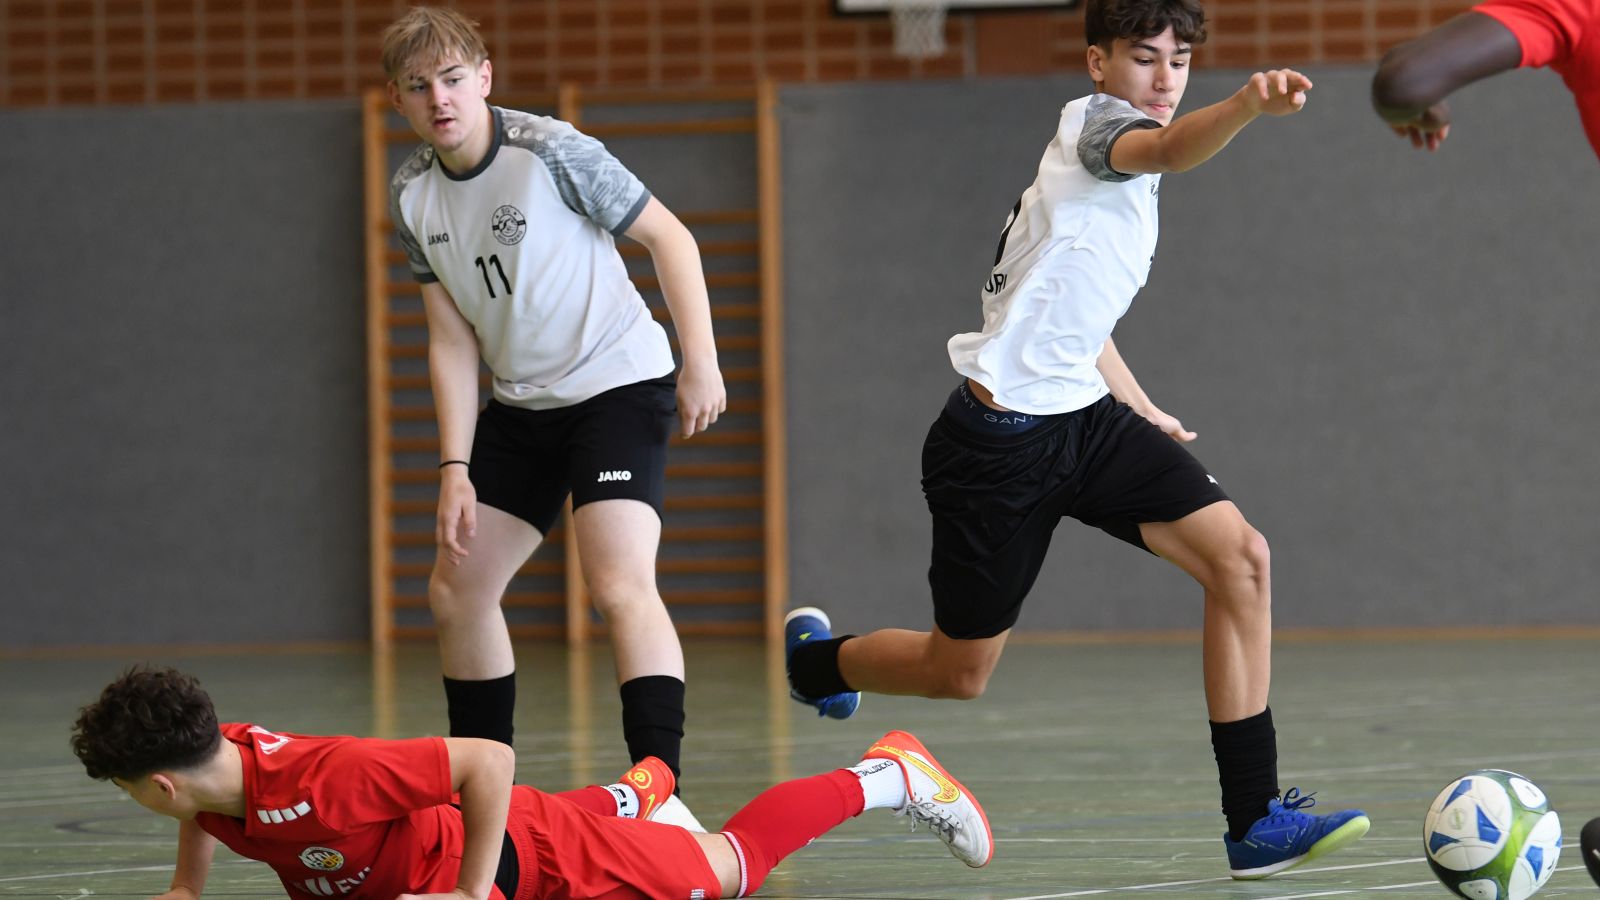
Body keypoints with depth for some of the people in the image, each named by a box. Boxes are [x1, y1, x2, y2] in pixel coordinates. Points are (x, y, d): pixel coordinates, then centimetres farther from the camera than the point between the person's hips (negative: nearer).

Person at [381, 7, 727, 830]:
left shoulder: (551, 151, -18)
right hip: (520, 405, 7)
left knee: (620, 584, -23)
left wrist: (701, 360, -16)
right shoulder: (411, 194, 0)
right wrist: (456, 468, -4)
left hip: (617, 384, -7)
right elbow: (453, 340, 3)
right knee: (456, 590, 9)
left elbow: (668, 236, -10)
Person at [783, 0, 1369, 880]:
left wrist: (1145, 412, 24)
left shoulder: (1127, 178, 16)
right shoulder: (1093, 121, -10)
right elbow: (1166, 148, -37)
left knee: (1239, 557, -14)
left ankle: (1254, 820, -13)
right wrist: (1247, 105, -57)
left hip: (1084, 416, 8)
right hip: (1000, 437, -8)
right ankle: (814, 657, 41)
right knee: (958, 673, 6)